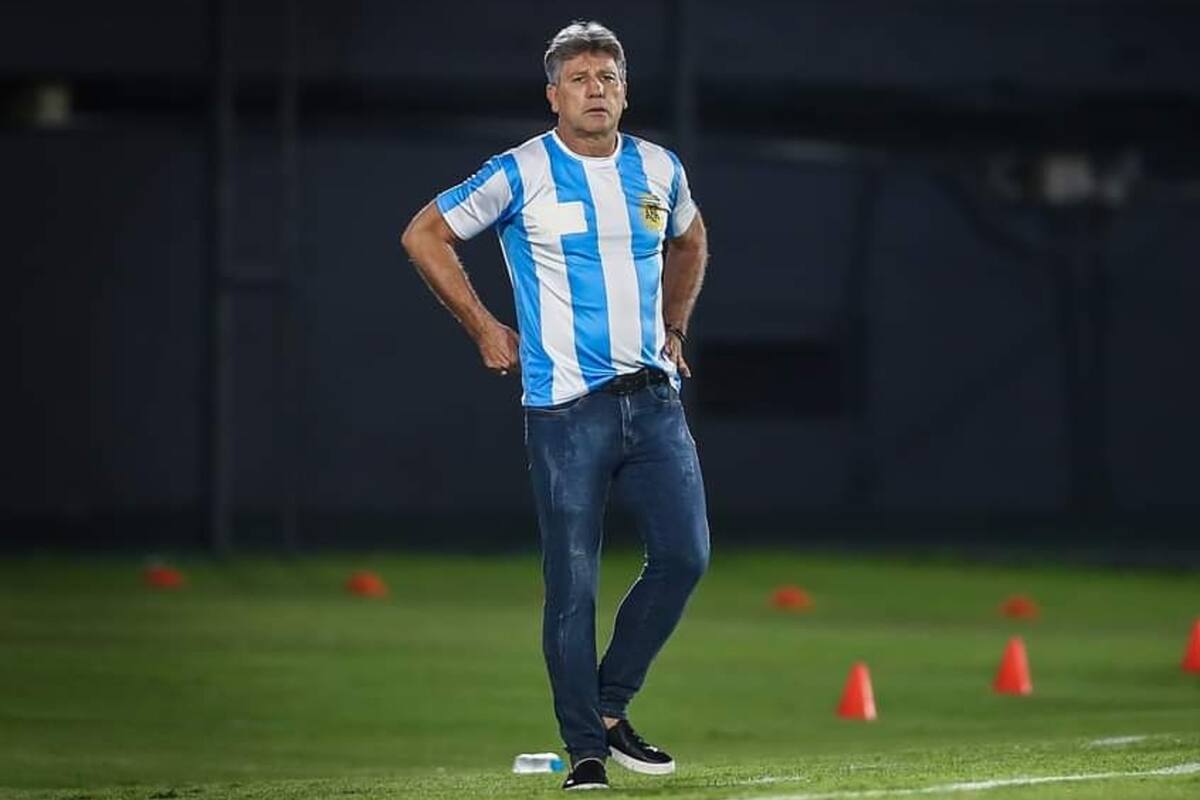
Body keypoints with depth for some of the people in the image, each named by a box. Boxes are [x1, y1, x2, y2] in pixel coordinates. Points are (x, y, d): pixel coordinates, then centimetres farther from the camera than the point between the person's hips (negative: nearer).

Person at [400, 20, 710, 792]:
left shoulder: (659, 169, 8)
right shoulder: (522, 173, -6)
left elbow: (689, 241, 30)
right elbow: (424, 235, 1)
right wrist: (485, 328, 0)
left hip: (654, 398, 5)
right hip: (566, 407, -5)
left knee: (685, 555, -2)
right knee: (574, 584, -4)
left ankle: (611, 707, 15)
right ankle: (586, 750, 4)